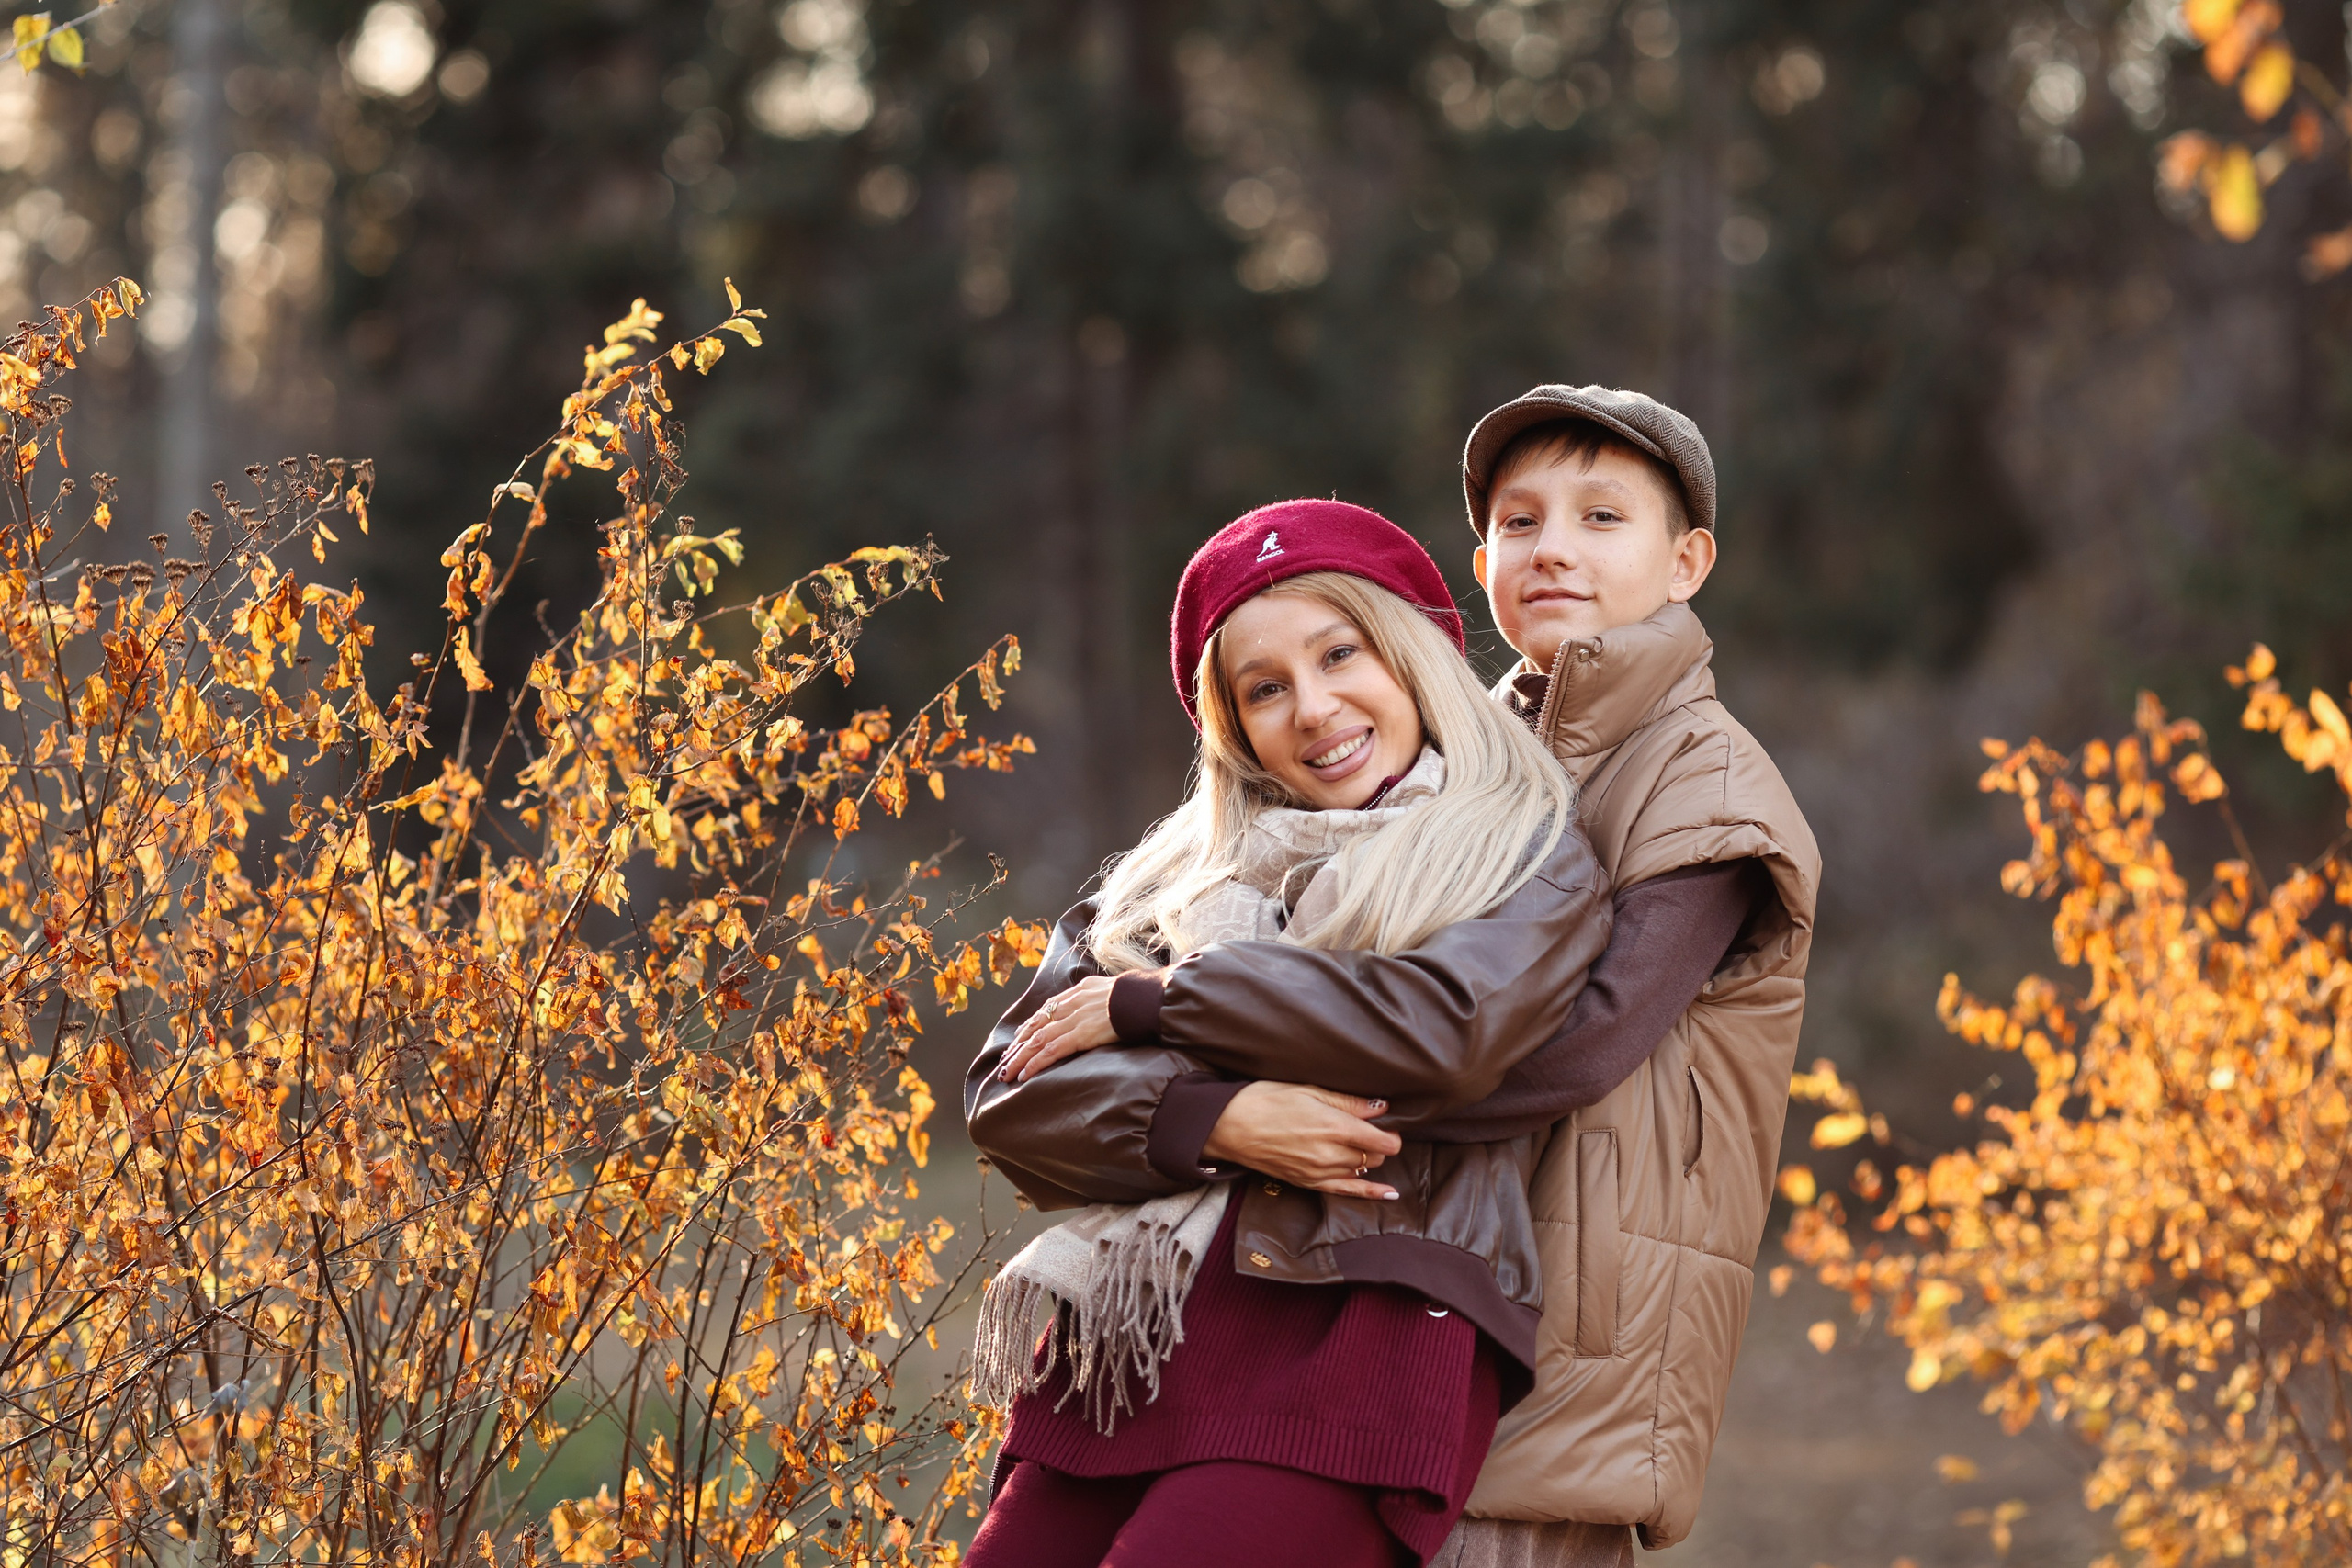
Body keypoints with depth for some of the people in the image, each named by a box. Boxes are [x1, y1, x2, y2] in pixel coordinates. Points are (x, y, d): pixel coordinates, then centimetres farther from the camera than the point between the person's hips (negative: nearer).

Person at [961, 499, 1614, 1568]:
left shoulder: (1532, 858, 12)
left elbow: (1444, 1028, -9)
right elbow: (1009, 1091, 12)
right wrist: (1212, 1121, -8)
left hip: (1364, 1326, -5)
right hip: (1129, 1339, 5)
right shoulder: (1187, 873, 23)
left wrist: (1148, 1006, 1)